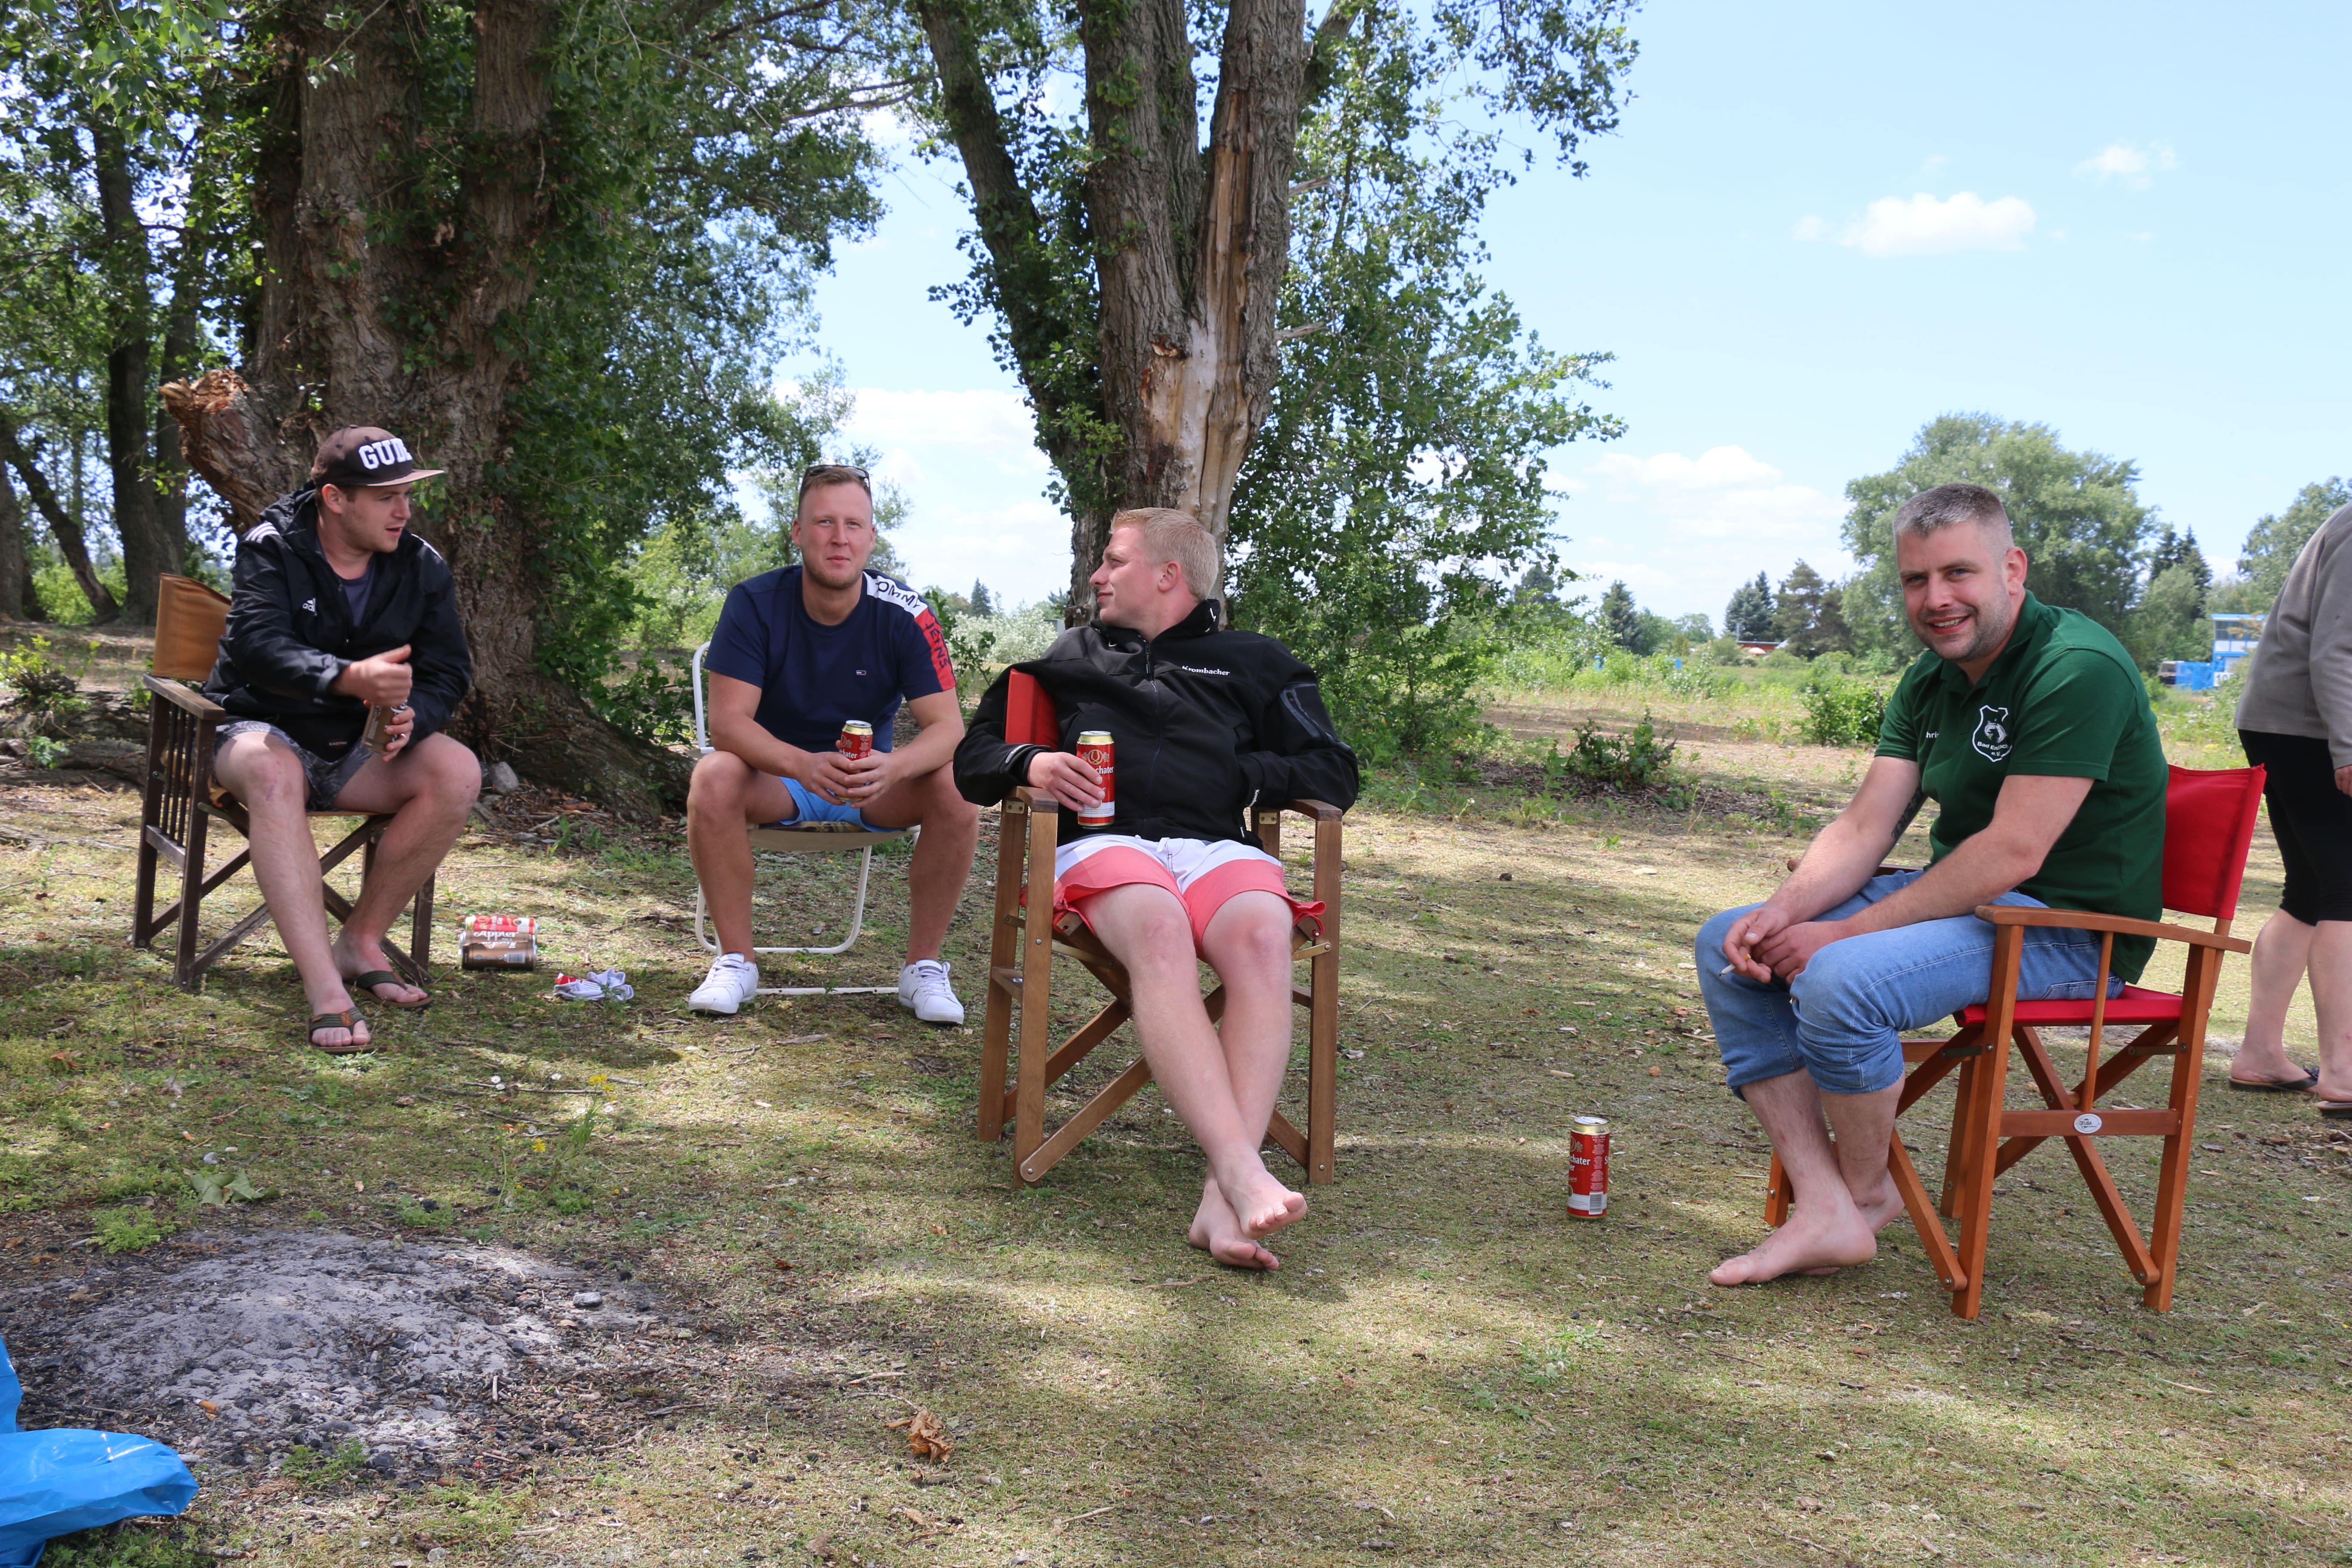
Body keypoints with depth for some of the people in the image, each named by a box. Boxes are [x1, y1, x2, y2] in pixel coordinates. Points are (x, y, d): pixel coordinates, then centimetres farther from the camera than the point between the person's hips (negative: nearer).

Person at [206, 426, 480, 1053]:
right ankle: (325, 991, -47)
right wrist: (348, 678, -46)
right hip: (264, 730, -4)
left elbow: (448, 671, -2)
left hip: (359, 748, 4)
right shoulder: (271, 549, -10)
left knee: (457, 772, -25)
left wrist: (411, 717, -26)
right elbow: (257, 644, -27)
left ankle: (361, 942, -13)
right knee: (273, 776, -39)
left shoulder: (421, 567, 1)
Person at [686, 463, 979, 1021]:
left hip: (872, 779, 1)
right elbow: (727, 721, -22)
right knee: (714, 779, -32)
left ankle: (923, 967, -11)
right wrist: (805, 765, -42)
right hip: (776, 775, -1)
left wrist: (894, 767, -43)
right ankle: (736, 961, -17)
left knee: (956, 790, -27)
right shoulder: (754, 604, -15)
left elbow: (948, 727, -19)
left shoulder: (904, 614, -14)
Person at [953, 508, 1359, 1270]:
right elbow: (972, 758, 28)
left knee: (1261, 937, -37)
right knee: (1159, 929, -39)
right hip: (1105, 842, 0)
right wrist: (1028, 764, 5)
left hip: (1218, 845, 1)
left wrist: (1239, 772, 4)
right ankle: (1246, 1172, -52)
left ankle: (1223, 1198, -47)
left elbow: (1335, 776, 19)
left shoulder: (1254, 661, 27)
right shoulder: (1069, 656, 31)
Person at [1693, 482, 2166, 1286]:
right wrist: (1783, 911, -17)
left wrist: (1844, 932, -23)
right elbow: (1864, 827, 3)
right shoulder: (1928, 682, 9)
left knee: (1840, 981, -32)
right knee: (1727, 947, -2)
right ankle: (1826, 1213, -9)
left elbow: (2013, 855, -25)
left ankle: (1867, 1192, -3)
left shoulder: (2077, 668, -19)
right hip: (1959, 896, 9)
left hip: (2068, 926, -9)